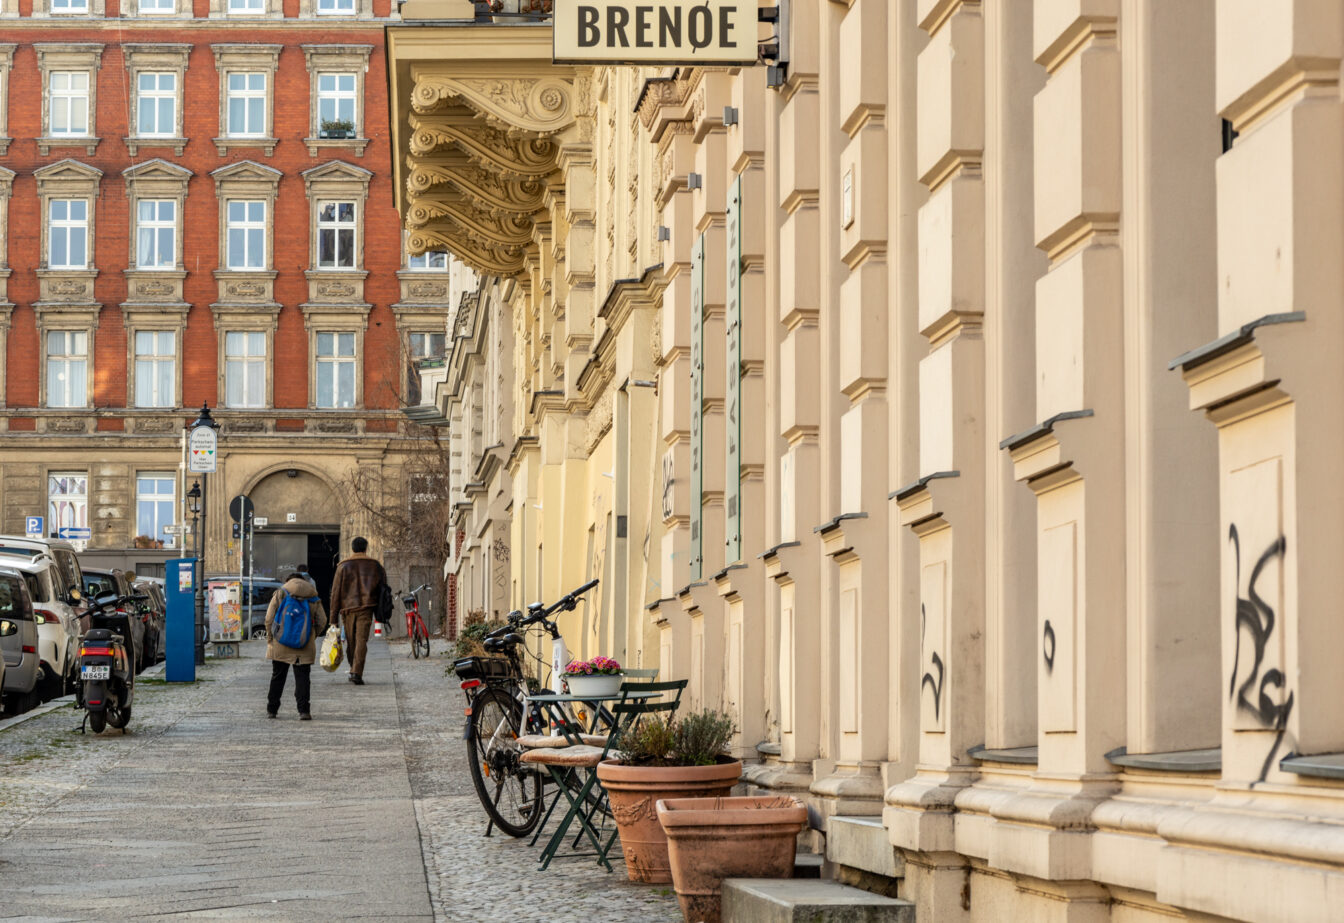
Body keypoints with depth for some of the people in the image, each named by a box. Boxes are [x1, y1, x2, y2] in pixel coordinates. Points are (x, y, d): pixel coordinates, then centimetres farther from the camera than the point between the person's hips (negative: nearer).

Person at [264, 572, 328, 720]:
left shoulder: (279, 594, 3)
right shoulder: (314, 598, 8)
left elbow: (269, 619, -4)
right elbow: (322, 622, 4)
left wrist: (270, 638, 5)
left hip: (281, 645, 0)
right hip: (305, 647, 0)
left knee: (277, 676, 12)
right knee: (302, 677, 2)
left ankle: (271, 709, 19)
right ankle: (304, 711, -9)